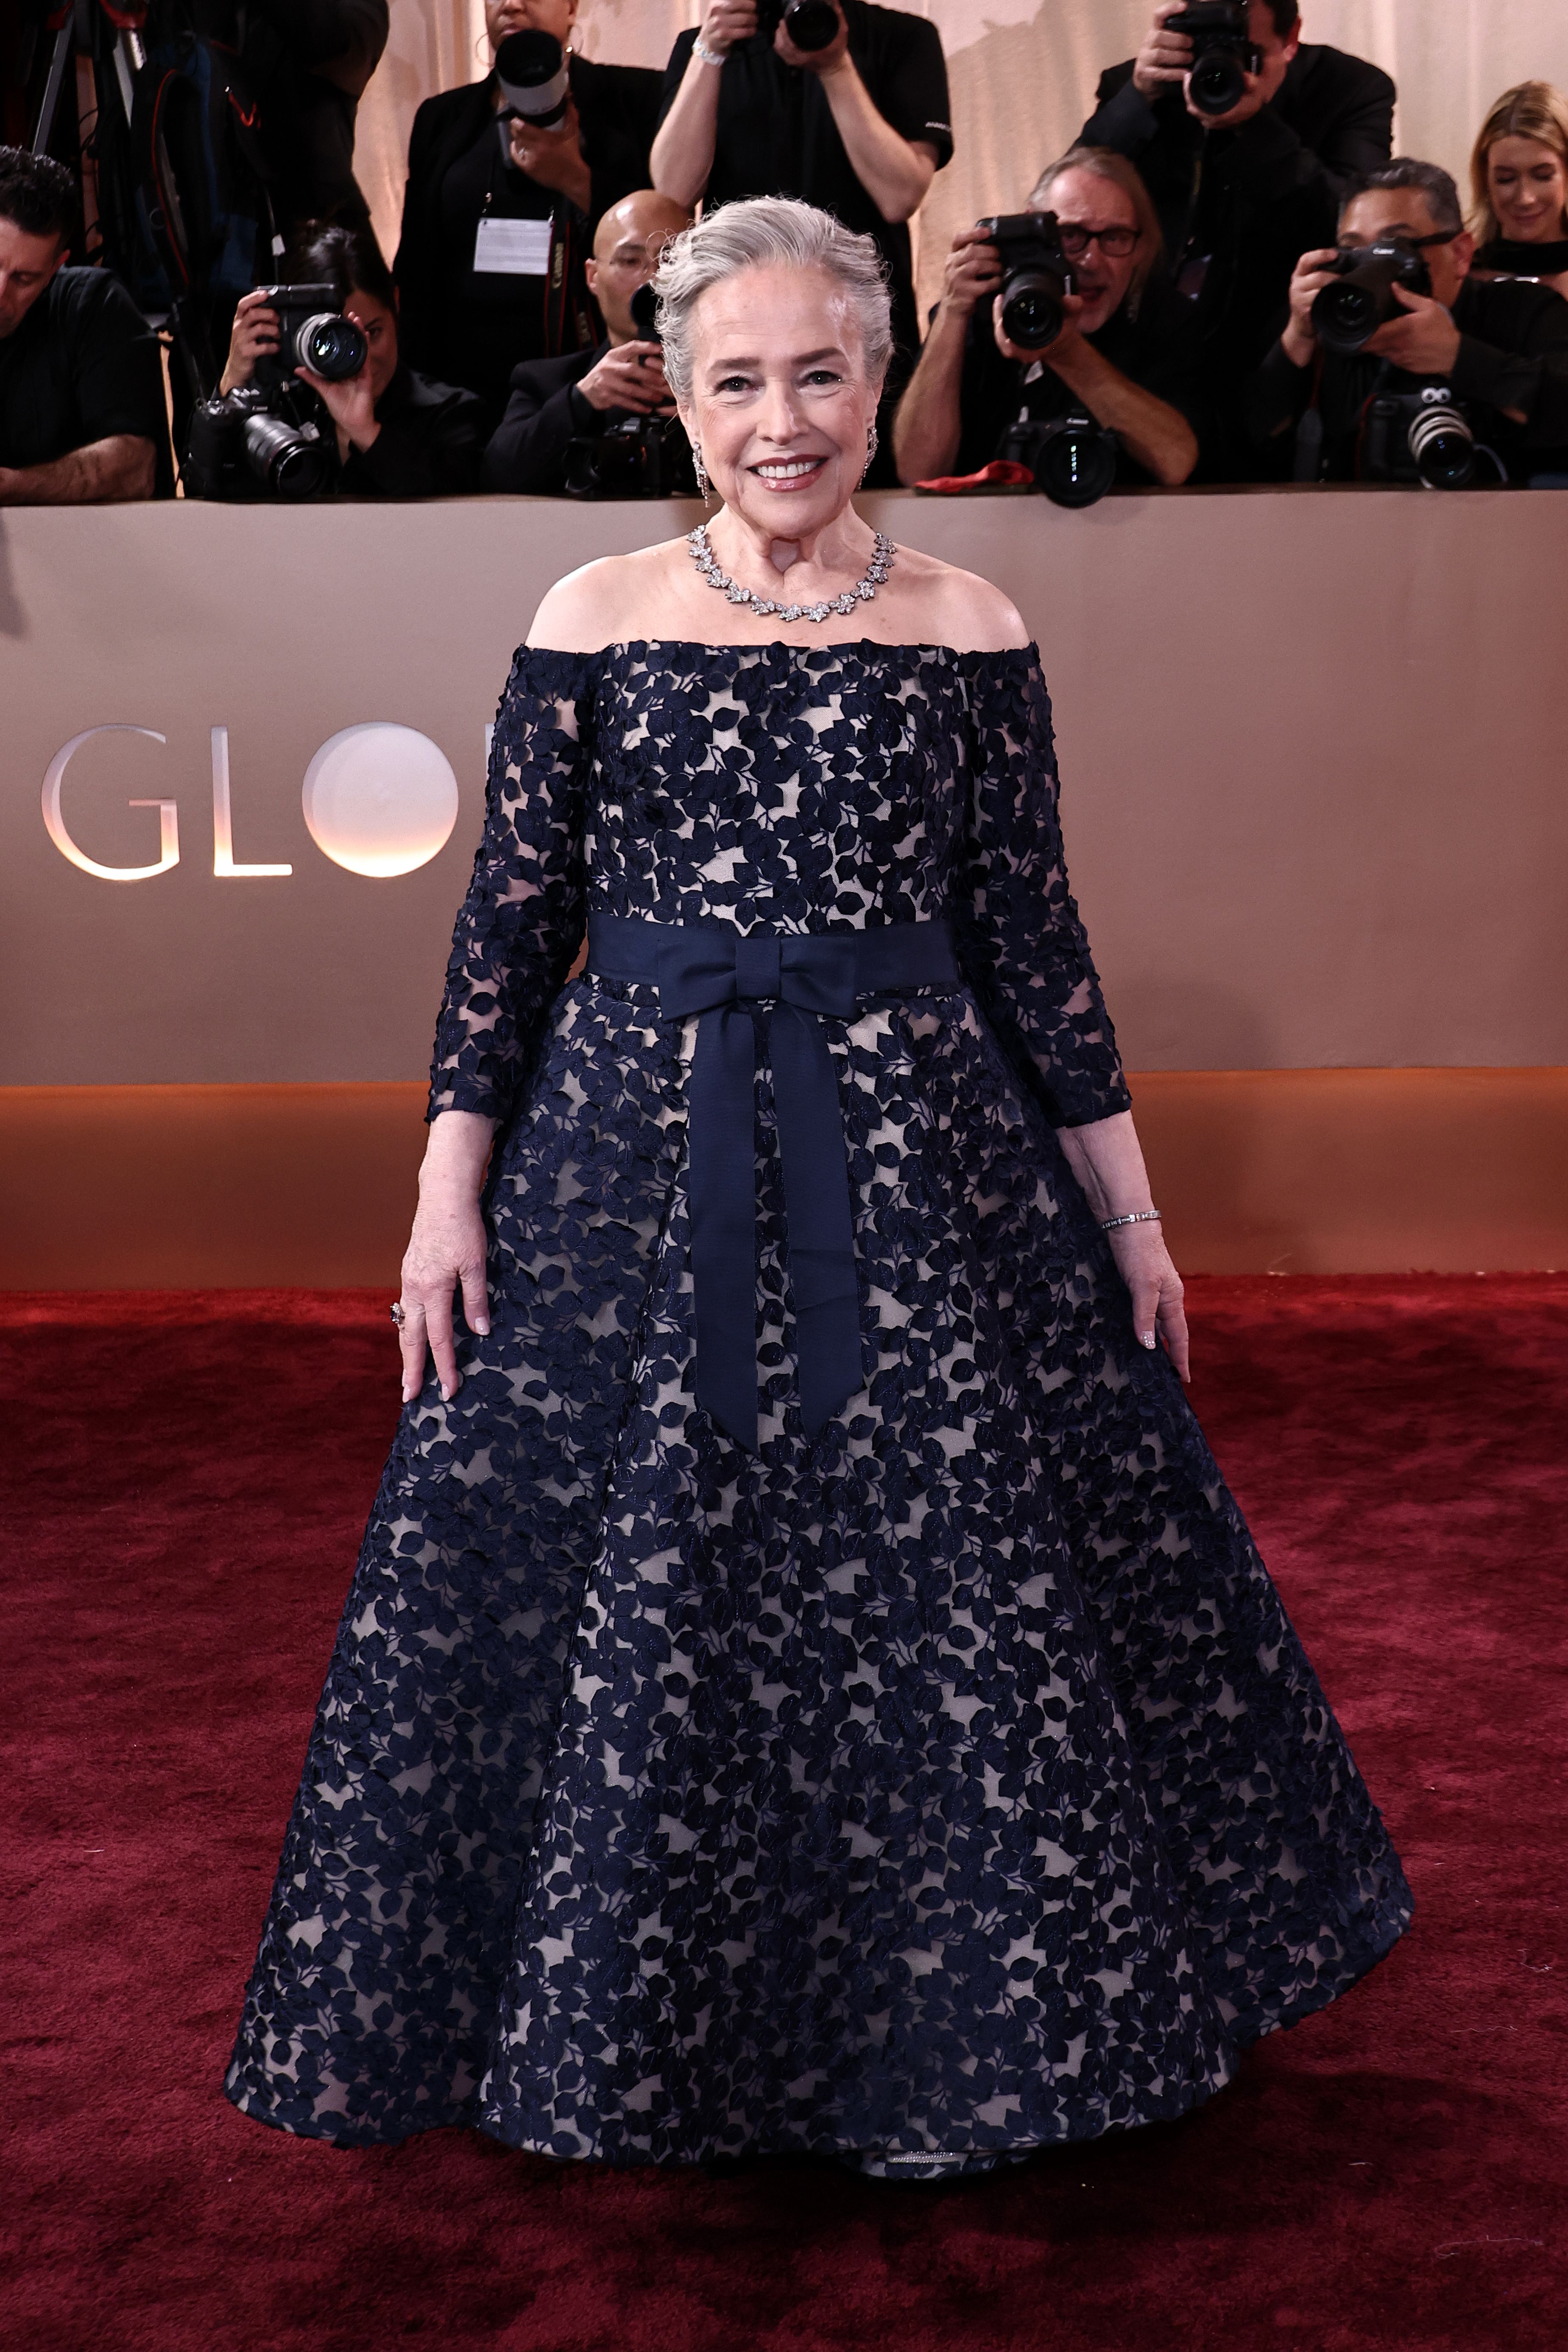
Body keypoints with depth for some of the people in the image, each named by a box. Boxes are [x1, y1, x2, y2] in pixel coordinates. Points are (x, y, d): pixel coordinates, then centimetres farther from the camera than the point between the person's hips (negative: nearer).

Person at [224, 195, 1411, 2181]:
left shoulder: (968, 632, 3)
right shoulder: (591, 622, 1)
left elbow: (1031, 934, 5)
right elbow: (508, 920, 2)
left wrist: (1126, 1208, 6)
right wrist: (450, 1194, -1)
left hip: (918, 1159, 1)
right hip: (637, 1152, 0)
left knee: (963, 1589, 6)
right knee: (623, 1596, 6)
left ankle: (970, 2020, 29)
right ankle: (615, 2019, 29)